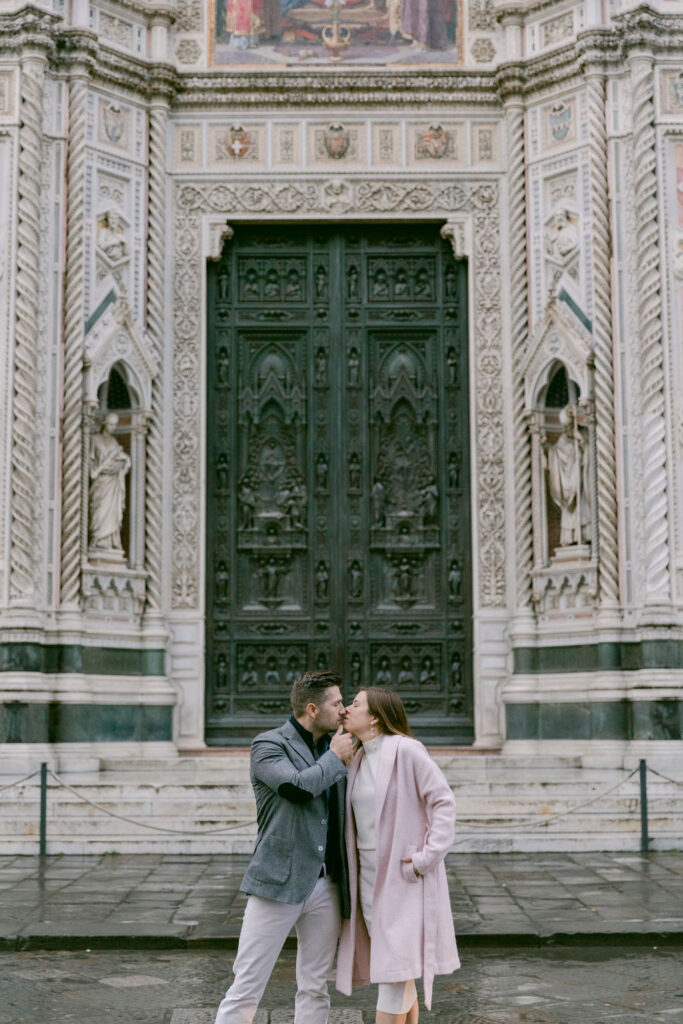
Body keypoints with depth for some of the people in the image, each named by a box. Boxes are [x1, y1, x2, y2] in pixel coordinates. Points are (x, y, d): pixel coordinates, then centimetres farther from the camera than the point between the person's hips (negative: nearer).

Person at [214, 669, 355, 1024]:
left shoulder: (332, 749, 14)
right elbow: (299, 786, -22)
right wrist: (335, 757, -8)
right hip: (280, 882, -6)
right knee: (246, 986, -3)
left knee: (315, 989, 10)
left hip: (325, 886, 6)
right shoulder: (269, 745, -4)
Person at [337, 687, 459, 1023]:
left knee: (395, 970, -7)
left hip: (405, 877, -7)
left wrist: (428, 857, -18)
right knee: (399, 976, 11)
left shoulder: (405, 749, -12)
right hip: (370, 875, 7)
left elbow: (443, 802, -13)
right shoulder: (359, 759, 11)